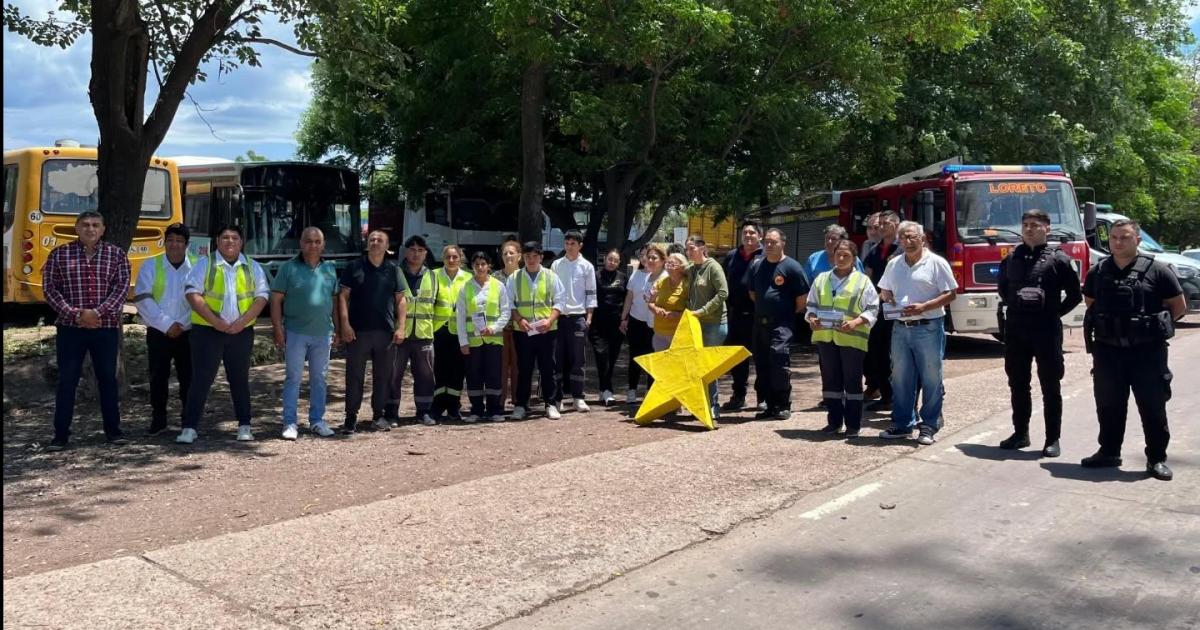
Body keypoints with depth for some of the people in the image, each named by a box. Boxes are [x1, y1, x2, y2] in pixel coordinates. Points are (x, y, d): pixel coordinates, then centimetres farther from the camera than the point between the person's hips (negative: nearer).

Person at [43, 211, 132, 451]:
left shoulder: (116, 254, 3)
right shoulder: (59, 254, 3)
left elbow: (122, 287, -4)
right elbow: (50, 288, -1)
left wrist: (97, 312, -15)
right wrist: (75, 314, -12)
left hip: (106, 328, 0)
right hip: (70, 328, 0)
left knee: (108, 378, 7)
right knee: (67, 380, 3)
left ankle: (112, 430, 17)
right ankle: (61, 433, 11)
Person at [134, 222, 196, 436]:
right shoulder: (151, 266, 3)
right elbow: (142, 299, -4)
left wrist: (182, 324, -10)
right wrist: (166, 324, -11)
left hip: (188, 332, 0)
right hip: (158, 333, 1)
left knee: (189, 378, 1)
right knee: (158, 377, 4)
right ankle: (158, 419, 17)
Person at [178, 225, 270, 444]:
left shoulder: (252, 267, 10)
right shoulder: (204, 265, 2)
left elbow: (261, 296, 4)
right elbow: (192, 294, -7)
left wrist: (242, 321, -10)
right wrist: (215, 321, -16)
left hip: (241, 332, 2)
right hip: (208, 331, -2)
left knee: (240, 380, 9)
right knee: (201, 380, -2)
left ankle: (244, 426, 16)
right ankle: (189, 428, 2)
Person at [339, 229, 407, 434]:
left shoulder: (393, 270, 9)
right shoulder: (354, 268, 4)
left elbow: (401, 300, 8)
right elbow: (343, 296, 1)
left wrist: (400, 327, -1)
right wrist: (345, 324, -8)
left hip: (385, 332, 2)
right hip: (357, 331, -2)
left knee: (383, 375, 8)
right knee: (354, 375, 1)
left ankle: (379, 415, 19)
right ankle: (351, 417, 9)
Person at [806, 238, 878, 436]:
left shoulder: (863, 281, 2)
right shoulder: (822, 279, 13)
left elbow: (872, 309, 0)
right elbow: (812, 304, 19)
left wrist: (856, 322, -15)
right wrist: (812, 318, -1)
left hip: (852, 338, -4)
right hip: (825, 337, 4)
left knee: (852, 382, 1)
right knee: (830, 380, 9)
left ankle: (853, 424, 9)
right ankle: (834, 421, 19)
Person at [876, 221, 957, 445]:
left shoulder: (936, 263, -4)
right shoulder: (894, 264, 13)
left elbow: (950, 294, -6)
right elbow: (884, 291, 23)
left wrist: (924, 306, -18)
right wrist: (887, 297, -1)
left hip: (928, 328, -5)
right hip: (901, 328, 5)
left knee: (931, 379, 1)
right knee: (901, 379, 9)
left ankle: (929, 426, 9)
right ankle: (902, 424, 19)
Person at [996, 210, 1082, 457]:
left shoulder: (1058, 259, -3)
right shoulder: (1012, 258, 9)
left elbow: (1075, 294, 0)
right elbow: (1002, 286, 25)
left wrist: (1055, 312, -2)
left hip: (1047, 331, -4)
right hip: (1015, 330, 5)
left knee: (1050, 386, 2)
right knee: (1017, 384, 11)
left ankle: (1052, 439, 8)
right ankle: (1020, 433, 22)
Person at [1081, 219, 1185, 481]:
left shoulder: (1156, 271, -5)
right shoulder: (1097, 272, 5)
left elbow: (1179, 307, 4)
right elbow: (1090, 302, 21)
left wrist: (1153, 324, 0)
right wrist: (1106, 323, 9)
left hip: (1147, 351, -3)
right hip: (1107, 351, 3)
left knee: (1153, 406, 3)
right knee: (1108, 405, 12)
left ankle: (1157, 459, 15)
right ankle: (1108, 452, 25)